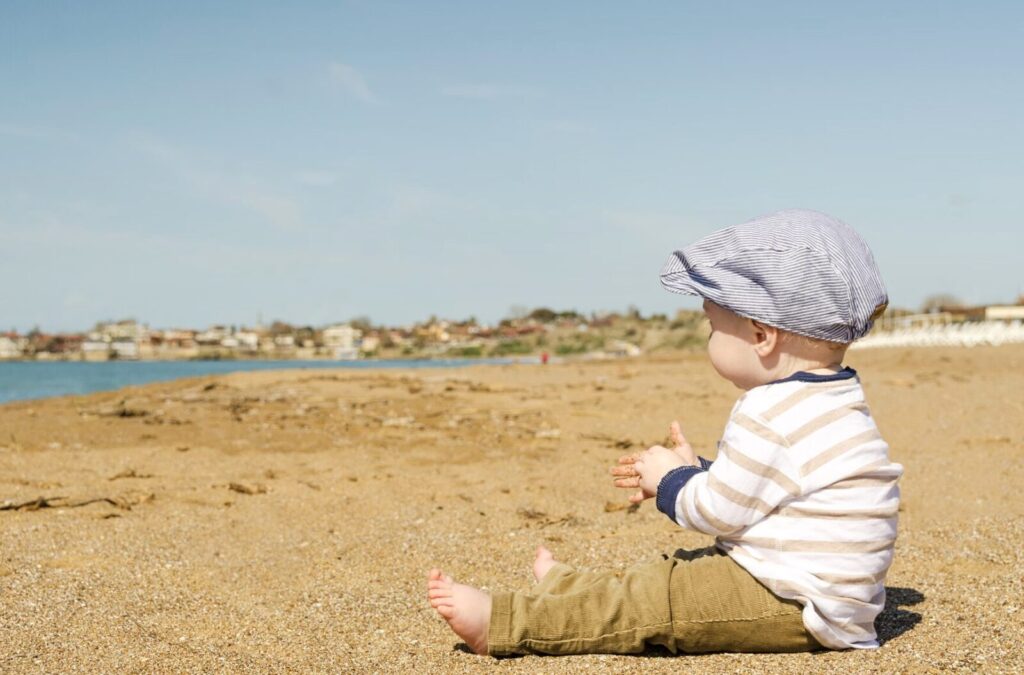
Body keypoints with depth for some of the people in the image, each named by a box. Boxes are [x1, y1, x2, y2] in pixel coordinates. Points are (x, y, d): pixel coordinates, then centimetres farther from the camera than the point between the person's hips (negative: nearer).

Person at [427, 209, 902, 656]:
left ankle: (501, 624, -9)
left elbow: (717, 511, -17)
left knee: (657, 600, -10)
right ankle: (565, 591, 35)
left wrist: (670, 481, 1)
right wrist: (693, 471, 23)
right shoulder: (822, 401, 13)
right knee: (677, 572, 20)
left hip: (793, 608, -11)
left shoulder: (771, 416, -22)